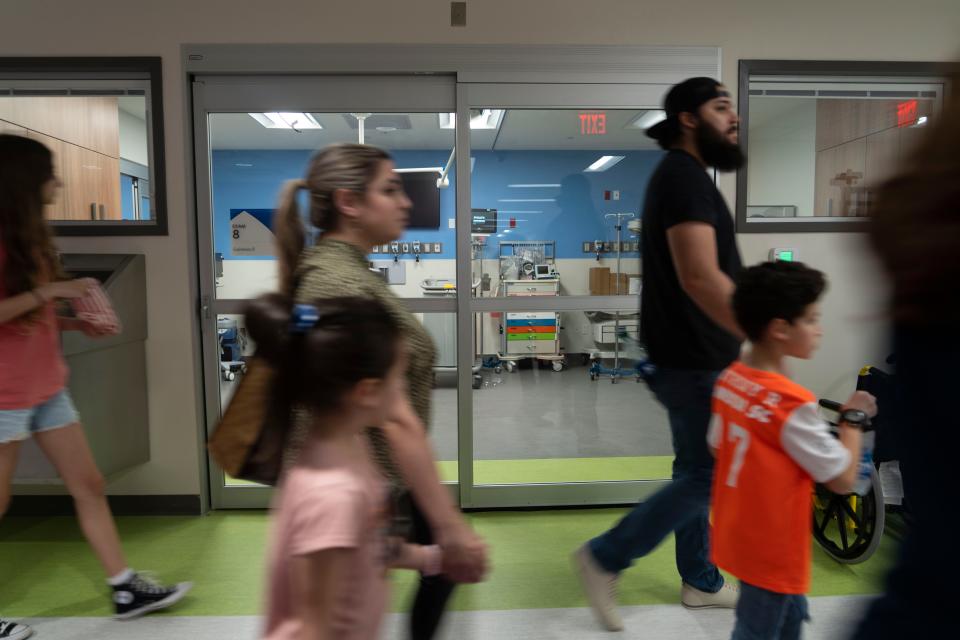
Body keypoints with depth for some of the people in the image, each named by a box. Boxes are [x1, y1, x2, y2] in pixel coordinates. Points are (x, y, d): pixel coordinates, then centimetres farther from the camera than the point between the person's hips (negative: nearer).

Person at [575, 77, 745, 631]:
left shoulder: (683, 175, 16)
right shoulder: (684, 175, -16)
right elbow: (700, 278, -27)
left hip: (691, 354, 10)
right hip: (694, 359, -10)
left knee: (696, 470, 17)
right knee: (707, 476, -1)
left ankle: (701, 581, 32)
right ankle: (604, 559, 9)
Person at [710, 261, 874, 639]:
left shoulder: (729, 379, -4)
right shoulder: (792, 404, -27)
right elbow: (844, 480, -18)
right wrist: (853, 417, -8)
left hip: (737, 535, 8)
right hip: (772, 549, -8)